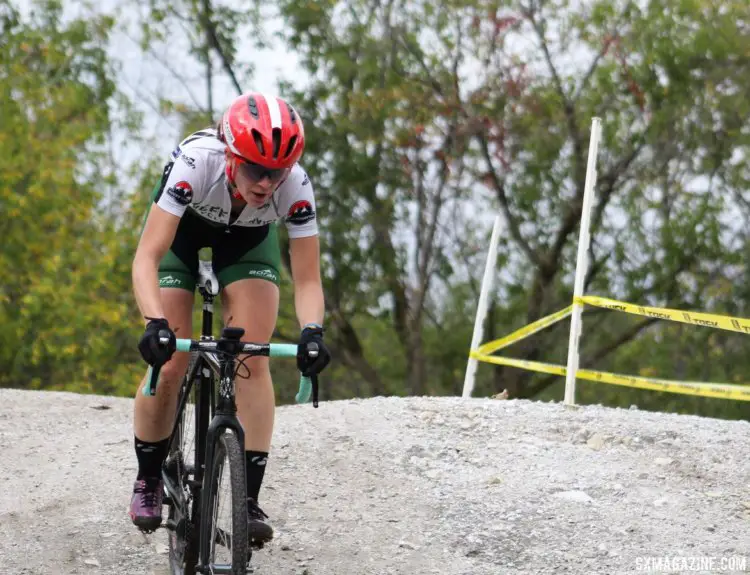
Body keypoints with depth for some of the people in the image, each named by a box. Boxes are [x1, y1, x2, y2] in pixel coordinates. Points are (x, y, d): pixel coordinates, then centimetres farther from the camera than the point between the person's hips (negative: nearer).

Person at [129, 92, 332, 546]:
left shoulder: (296, 186, -35)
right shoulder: (195, 162, -41)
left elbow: (308, 279, -30)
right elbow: (147, 258, -43)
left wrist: (313, 331, -49)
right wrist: (155, 324, -58)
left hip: (248, 240, 2)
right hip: (181, 232, -1)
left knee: (253, 360, -16)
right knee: (169, 367, -10)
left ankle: (249, 498, -9)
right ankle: (148, 481, 14)